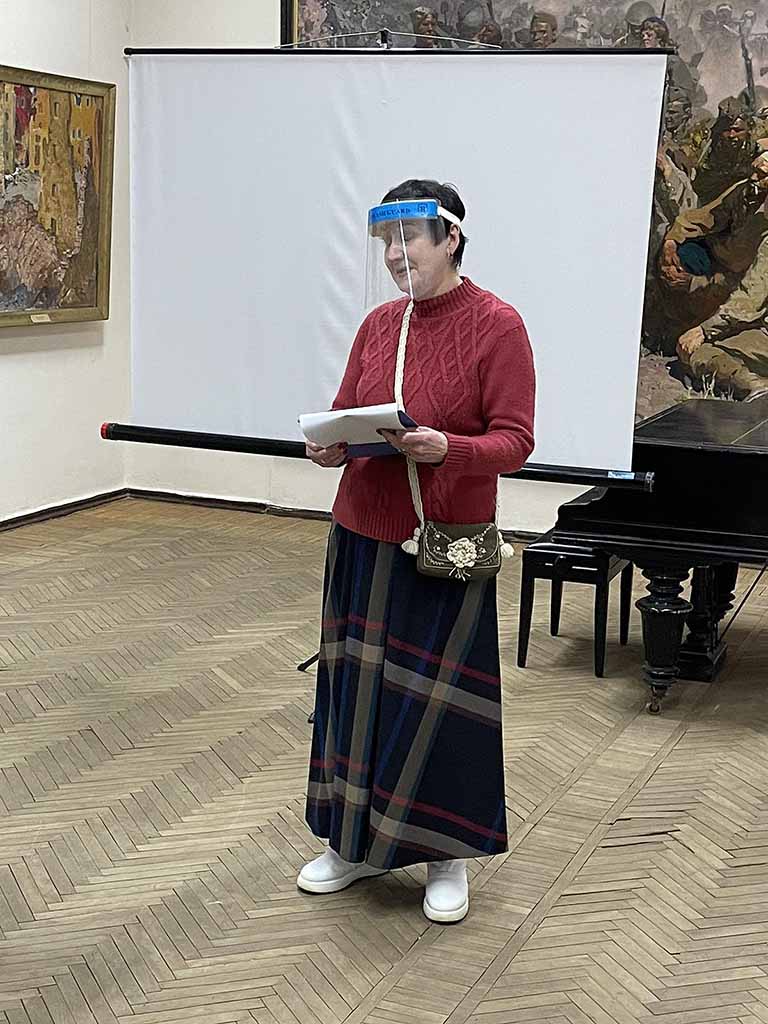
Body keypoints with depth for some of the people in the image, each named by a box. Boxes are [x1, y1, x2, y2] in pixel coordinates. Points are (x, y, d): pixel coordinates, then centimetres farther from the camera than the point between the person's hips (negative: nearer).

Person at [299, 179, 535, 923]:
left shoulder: (496, 325, -9)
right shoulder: (378, 324, 6)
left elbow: (514, 441, -12)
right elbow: (343, 412, 10)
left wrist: (446, 449, -30)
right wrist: (331, 446, -12)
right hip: (363, 536, 5)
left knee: (436, 700, 3)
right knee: (357, 686, 10)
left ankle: (446, 857, 21)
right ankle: (354, 841, 27)